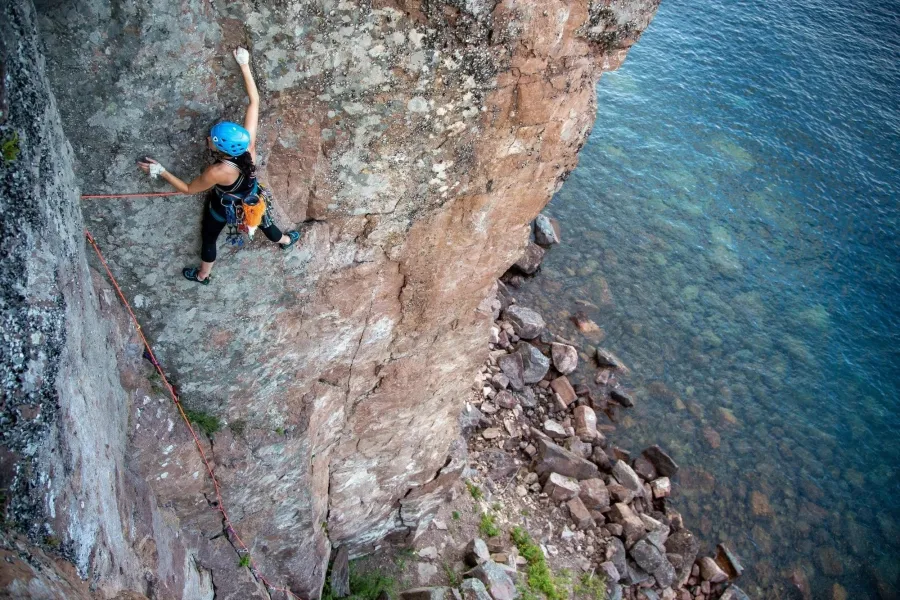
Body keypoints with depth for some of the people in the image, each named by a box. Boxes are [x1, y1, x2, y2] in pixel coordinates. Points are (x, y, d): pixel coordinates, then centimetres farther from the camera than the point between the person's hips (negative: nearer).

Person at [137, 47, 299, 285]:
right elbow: (254, 101, -28)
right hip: (250, 201, 4)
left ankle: (202, 275, 52)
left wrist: (161, 172, -21)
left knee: (208, 238, 26)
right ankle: (286, 240, 65)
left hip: (224, 208, -3)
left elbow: (189, 189, -25)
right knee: (262, 220, 35)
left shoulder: (217, 172, -45)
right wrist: (244, 66, -24)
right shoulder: (248, 143, -36)